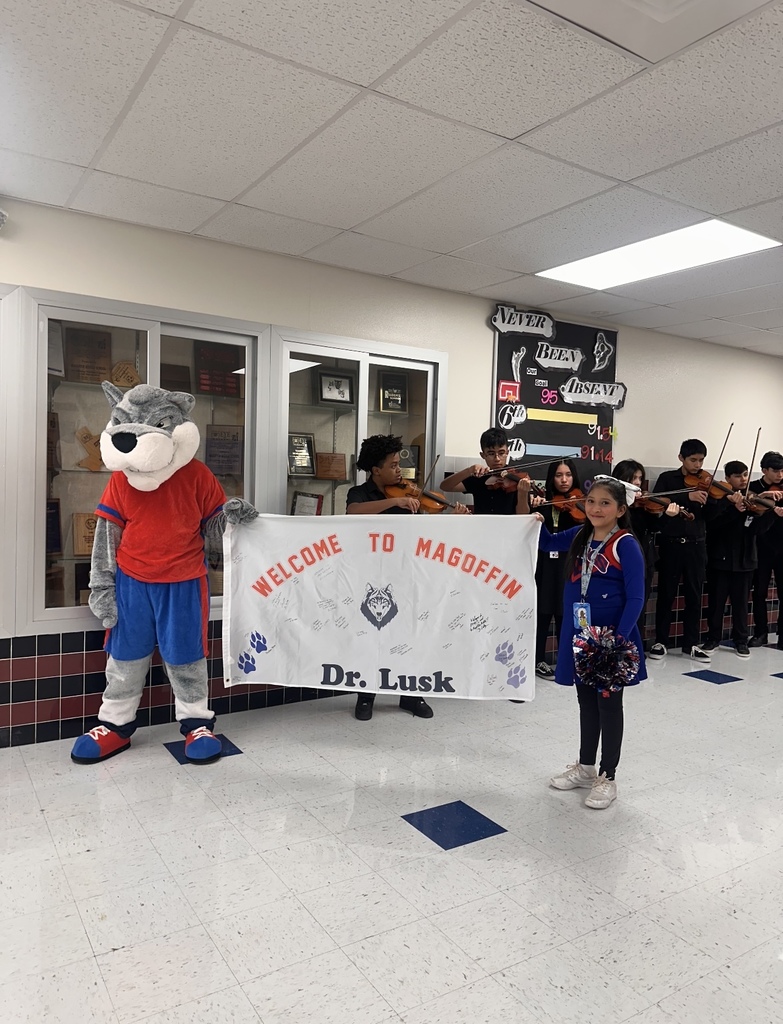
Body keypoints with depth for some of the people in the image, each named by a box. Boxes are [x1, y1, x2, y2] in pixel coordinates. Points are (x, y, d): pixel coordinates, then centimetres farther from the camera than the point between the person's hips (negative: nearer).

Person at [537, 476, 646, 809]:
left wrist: (619, 639, -24)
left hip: (610, 638, -6)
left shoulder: (626, 545, -15)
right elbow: (547, 542, 19)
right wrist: (537, 522, -2)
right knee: (586, 701, 19)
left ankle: (607, 777, 24)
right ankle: (585, 767, 35)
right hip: (578, 635, 6)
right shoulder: (579, 536, 2)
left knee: (608, 704, 9)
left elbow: (635, 598, -17)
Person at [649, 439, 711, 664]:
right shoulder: (667, 478, 1)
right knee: (666, 594, 4)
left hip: (696, 545, 2)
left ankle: (691, 644, 17)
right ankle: (661, 642, 14)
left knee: (694, 595, 7)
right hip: (671, 543, -2)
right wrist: (687, 496, -25)